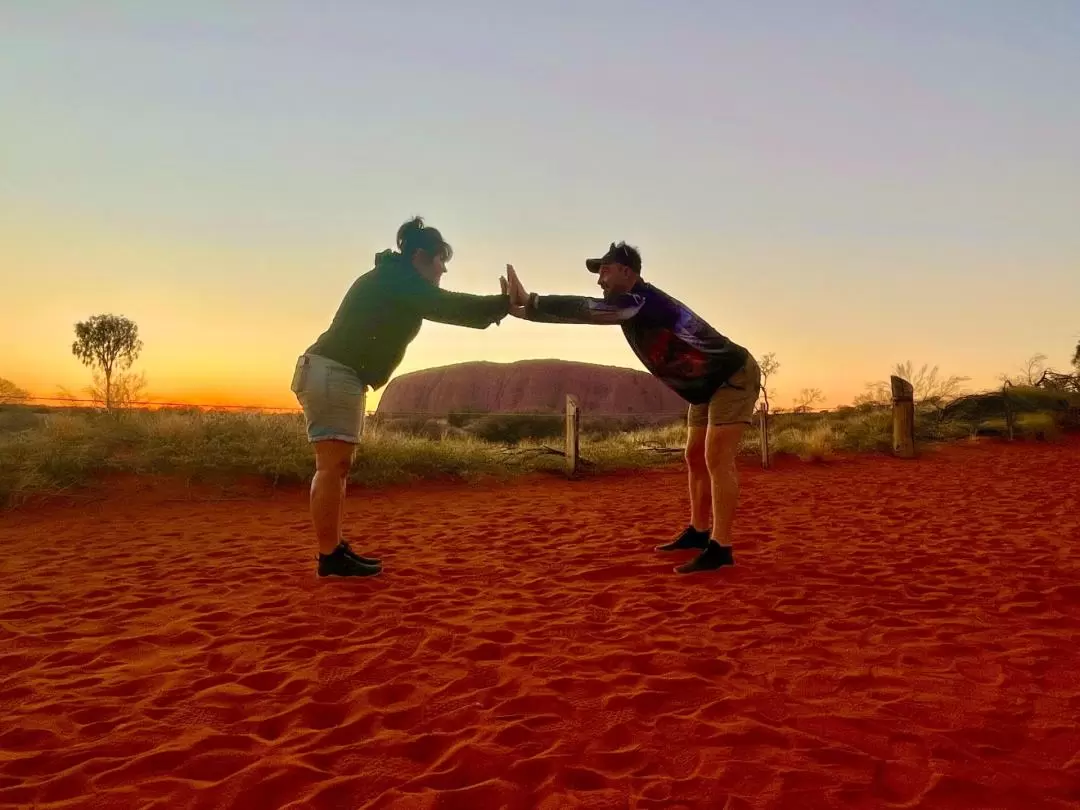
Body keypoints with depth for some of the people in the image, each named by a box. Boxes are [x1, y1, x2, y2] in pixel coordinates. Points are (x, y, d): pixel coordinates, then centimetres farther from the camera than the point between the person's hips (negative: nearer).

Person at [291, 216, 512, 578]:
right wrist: (504, 304, -11)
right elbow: (449, 307, -14)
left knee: (338, 466, 11)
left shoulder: (392, 281, 23)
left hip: (334, 375, 11)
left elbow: (441, 307, 22)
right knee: (333, 466, -9)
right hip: (335, 374, -11)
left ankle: (335, 550, 16)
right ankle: (331, 557, -5)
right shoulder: (399, 279, -7)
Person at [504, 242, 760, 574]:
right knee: (695, 459, 12)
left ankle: (720, 547, -12)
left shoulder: (644, 299, -27)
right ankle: (698, 532, 22)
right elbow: (591, 311, -8)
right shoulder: (630, 305, 1)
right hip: (706, 385, 10)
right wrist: (526, 308, -22)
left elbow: (589, 310, -38)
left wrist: (529, 302, -41)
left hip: (734, 376, -10)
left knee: (717, 460, -15)